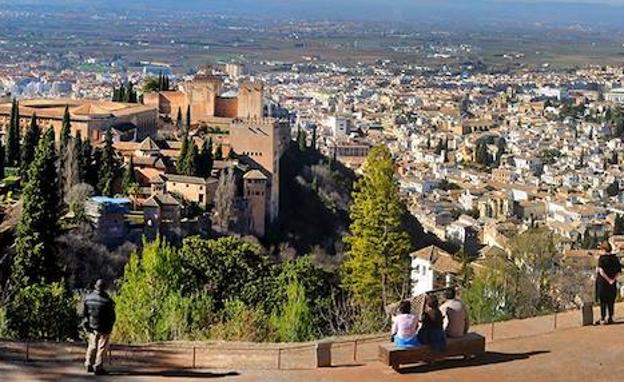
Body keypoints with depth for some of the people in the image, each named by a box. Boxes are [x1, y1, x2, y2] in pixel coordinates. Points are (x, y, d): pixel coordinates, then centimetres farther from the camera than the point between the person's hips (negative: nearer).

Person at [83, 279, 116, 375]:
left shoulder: (88, 297, -2)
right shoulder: (107, 300, -18)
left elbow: (85, 312, 5)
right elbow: (112, 315, -11)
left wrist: (87, 323, 13)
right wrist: (110, 326, 5)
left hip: (92, 326, 5)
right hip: (104, 327, -5)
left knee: (92, 346, 19)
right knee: (102, 347, 4)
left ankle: (89, 364, 20)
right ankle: (98, 367, 5)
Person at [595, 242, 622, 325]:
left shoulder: (602, 258, -12)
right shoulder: (615, 258, 4)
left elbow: (601, 271, -20)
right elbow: (619, 271, 3)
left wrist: (608, 280, -13)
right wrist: (613, 279, -2)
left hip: (603, 282, -4)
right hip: (613, 284, 5)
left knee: (603, 301, 2)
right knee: (611, 301, 12)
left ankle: (603, 319, 3)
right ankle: (610, 318, 14)